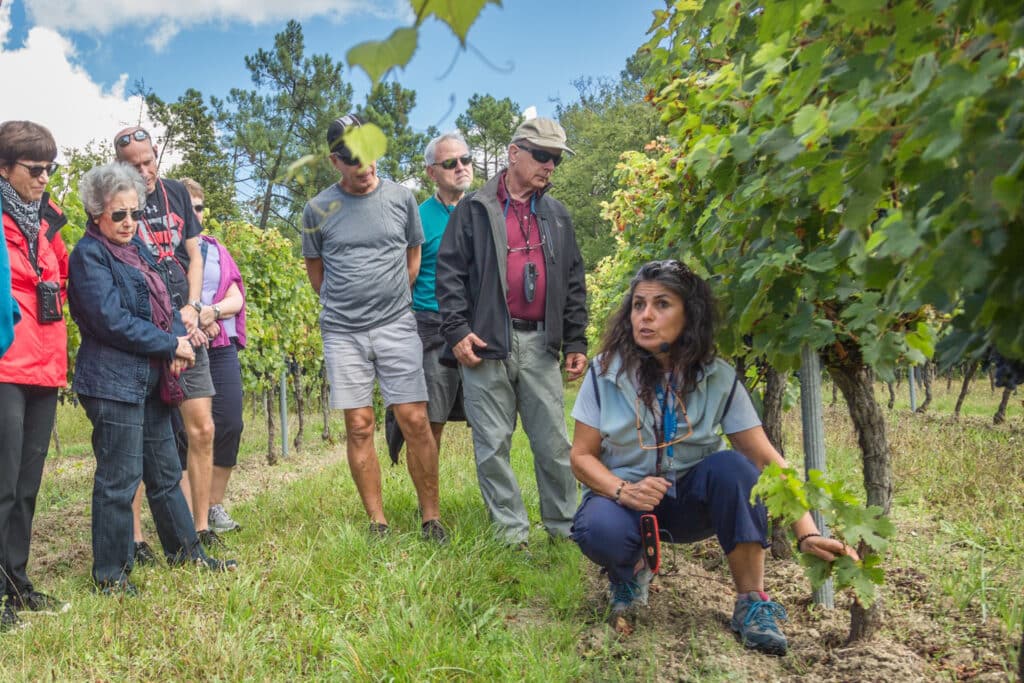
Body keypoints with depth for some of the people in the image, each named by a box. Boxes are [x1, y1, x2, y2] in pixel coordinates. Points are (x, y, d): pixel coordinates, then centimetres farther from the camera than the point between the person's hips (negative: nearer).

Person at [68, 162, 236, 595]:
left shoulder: (137, 248, 16)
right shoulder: (89, 254, -8)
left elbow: (164, 305, 15)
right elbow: (111, 320, -18)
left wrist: (179, 339, -5)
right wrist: (170, 345, -12)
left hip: (150, 379, 9)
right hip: (113, 381, -8)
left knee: (166, 473, 17)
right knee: (119, 479, -3)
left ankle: (186, 552, 29)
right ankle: (111, 575, 9)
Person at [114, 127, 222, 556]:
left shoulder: (176, 193, 13)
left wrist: (191, 308, 0)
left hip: (184, 328, 5)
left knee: (202, 428, 3)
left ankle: (201, 528, 13)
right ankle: (134, 538, 5)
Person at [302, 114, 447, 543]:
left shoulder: (400, 198, 5)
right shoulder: (318, 210, 2)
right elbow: (316, 273, 15)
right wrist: (344, 306, 12)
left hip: (396, 326, 0)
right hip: (342, 332, 0)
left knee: (415, 421, -4)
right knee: (359, 426, 1)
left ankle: (431, 517, 7)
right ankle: (377, 521, 11)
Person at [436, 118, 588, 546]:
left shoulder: (557, 216, 16)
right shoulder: (475, 209, 4)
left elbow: (573, 283, 17)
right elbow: (450, 271, 0)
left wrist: (575, 343, 11)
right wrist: (456, 329, -9)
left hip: (539, 344, 3)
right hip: (486, 343, -3)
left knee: (553, 442, 4)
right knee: (493, 443, 2)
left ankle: (564, 527, 16)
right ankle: (511, 532, 12)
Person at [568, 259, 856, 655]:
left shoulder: (718, 378, -11)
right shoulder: (607, 371, -12)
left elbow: (766, 459, -14)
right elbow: (582, 456, -8)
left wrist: (806, 533, -24)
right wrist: (622, 490, -28)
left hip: (691, 500, 1)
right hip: (623, 494, -1)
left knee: (731, 466, -31)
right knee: (599, 531, -36)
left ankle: (752, 603, -18)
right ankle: (629, 572, 2)